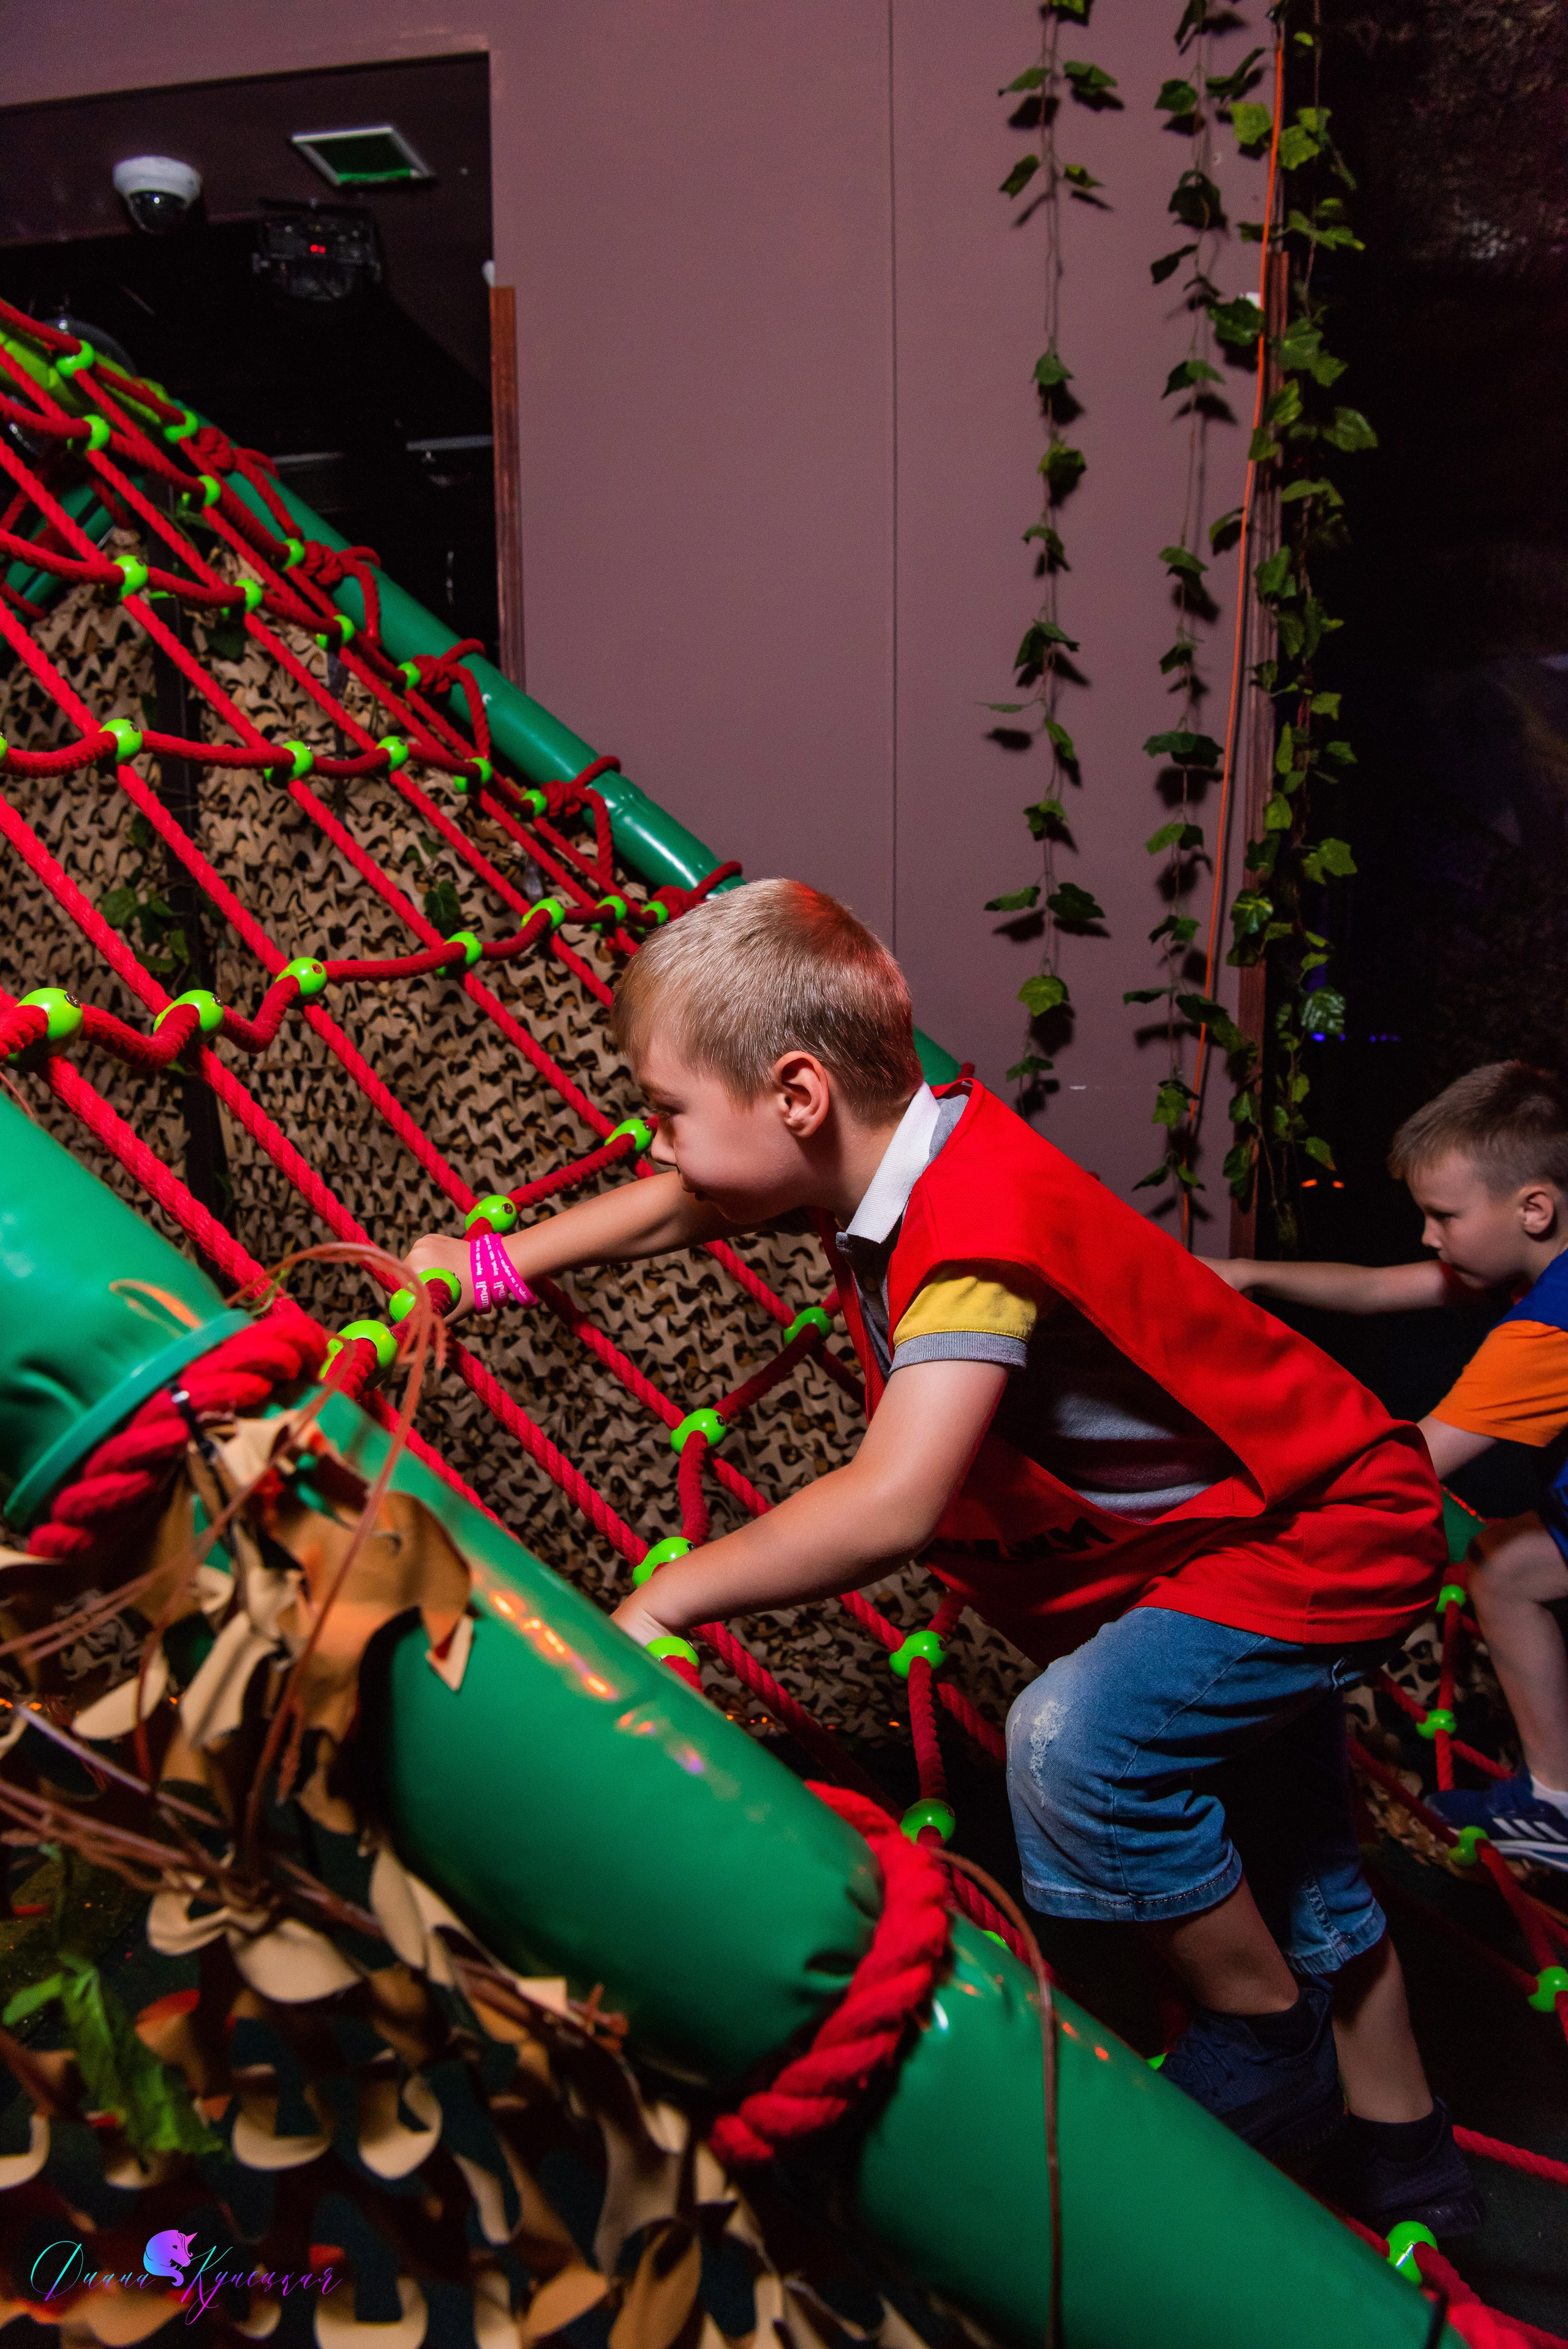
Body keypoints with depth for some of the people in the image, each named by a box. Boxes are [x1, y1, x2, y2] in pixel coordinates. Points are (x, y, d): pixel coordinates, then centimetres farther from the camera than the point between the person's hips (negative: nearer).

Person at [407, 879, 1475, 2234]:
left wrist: (661, 1602, -33)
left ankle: (1268, 2046, 2)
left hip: (1333, 1525, -9)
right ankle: (1403, 2160, 44)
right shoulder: (885, 1147, -9)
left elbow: (892, 1504, -44)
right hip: (1247, 1513, 9)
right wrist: (487, 1264, 9)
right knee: (1285, 1866, 22)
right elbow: (680, 1208, 7)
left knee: (1082, 1735, -26)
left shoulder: (975, 1227, -36)